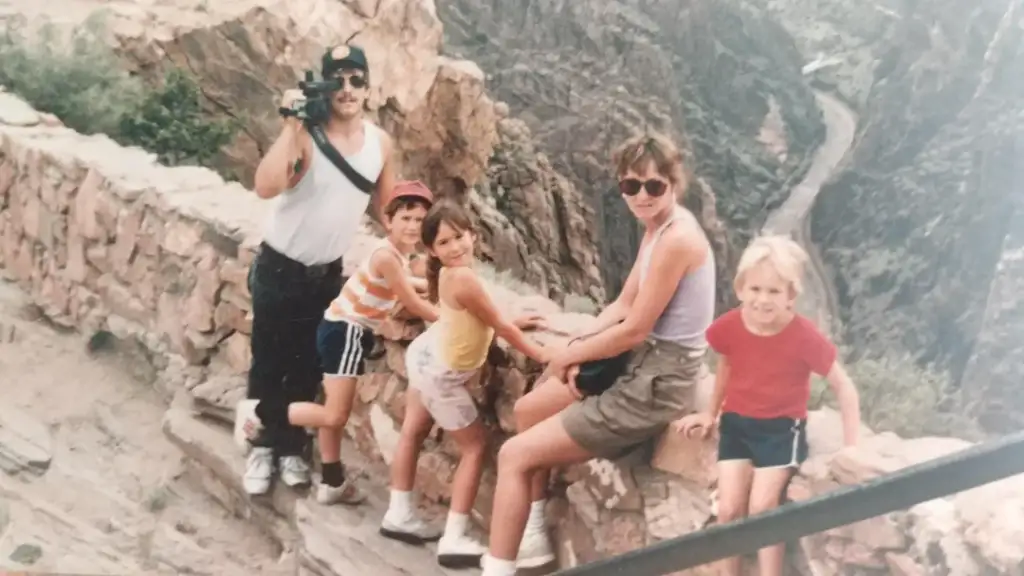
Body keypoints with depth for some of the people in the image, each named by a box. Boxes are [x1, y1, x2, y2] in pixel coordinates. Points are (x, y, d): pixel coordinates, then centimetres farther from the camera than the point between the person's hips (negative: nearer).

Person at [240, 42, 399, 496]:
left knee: (308, 367, 15)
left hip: (327, 272, 4)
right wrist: (291, 125, -38)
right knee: (269, 364, 8)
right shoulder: (303, 134, -22)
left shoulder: (380, 143, -5)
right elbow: (266, 187, -38)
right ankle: (261, 447, 26)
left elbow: (387, 207, 9)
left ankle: (291, 447, 31)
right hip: (280, 268, -4)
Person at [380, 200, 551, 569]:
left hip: (427, 357, 10)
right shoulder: (462, 277, -31)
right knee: (475, 446, 1)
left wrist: (516, 323, 6)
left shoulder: (448, 274, -5)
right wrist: (539, 354, -10)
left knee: (413, 432, 20)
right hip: (440, 372, -10)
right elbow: (499, 326, -20)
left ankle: (399, 515, 36)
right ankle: (454, 541, -1)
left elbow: (477, 320, 8)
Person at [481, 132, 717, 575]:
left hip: (656, 383, -10)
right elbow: (624, 304, 11)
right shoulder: (657, 228, 8)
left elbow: (636, 329, -22)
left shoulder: (676, 240, -23)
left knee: (515, 454, -7)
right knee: (529, 409, 23)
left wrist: (569, 355, -8)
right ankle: (532, 538, 29)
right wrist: (580, 347, -6)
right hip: (642, 365, 10)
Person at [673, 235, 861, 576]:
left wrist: (851, 447, -16)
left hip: (782, 428, -3)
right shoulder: (728, 327, -11)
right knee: (729, 508, -6)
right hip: (736, 423, 3)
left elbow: (843, 387, -12)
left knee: (762, 506, -16)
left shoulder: (804, 336, -21)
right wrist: (711, 413, 22)